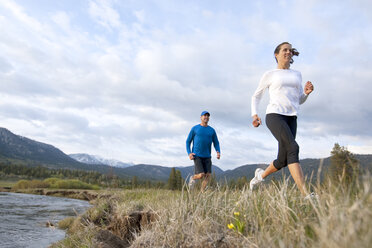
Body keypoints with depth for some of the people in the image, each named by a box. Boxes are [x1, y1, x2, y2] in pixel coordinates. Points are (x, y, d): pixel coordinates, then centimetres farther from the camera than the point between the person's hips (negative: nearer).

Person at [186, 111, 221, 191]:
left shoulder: (212, 130, 8)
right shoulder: (194, 128, 0)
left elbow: (216, 143, 10)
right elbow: (188, 141, 3)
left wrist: (218, 152, -10)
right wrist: (189, 153, -12)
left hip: (207, 157, 3)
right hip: (196, 156, -3)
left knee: (207, 176, -8)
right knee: (201, 175, -16)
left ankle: (202, 192, 8)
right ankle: (193, 178, 18)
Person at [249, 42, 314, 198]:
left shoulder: (297, 75, 23)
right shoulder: (269, 75, 12)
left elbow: (300, 100, 24)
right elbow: (256, 96, 18)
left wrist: (307, 92, 1)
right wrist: (254, 114, 3)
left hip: (291, 118, 5)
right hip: (274, 115, -5)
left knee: (283, 160, 0)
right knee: (293, 148, -24)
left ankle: (261, 175, 29)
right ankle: (305, 194, -27)